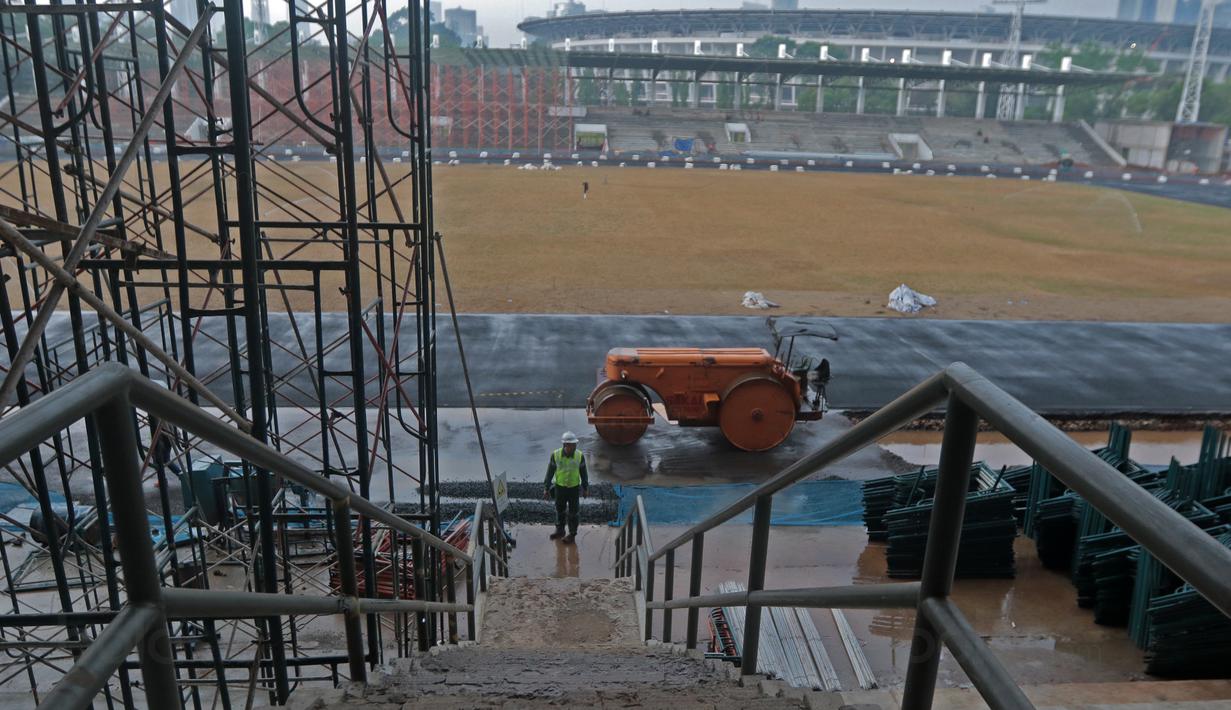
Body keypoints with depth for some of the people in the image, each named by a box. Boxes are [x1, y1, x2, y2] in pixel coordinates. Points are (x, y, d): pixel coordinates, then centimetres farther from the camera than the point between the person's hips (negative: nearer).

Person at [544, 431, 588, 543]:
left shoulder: (580, 456, -16)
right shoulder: (555, 455, -17)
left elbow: (583, 473, -3)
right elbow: (550, 472, -6)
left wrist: (586, 488, 4)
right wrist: (546, 488, -3)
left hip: (574, 488, -1)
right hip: (559, 487, 1)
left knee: (573, 512, 10)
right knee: (560, 510, 19)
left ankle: (572, 535, 27)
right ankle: (560, 531, 40)